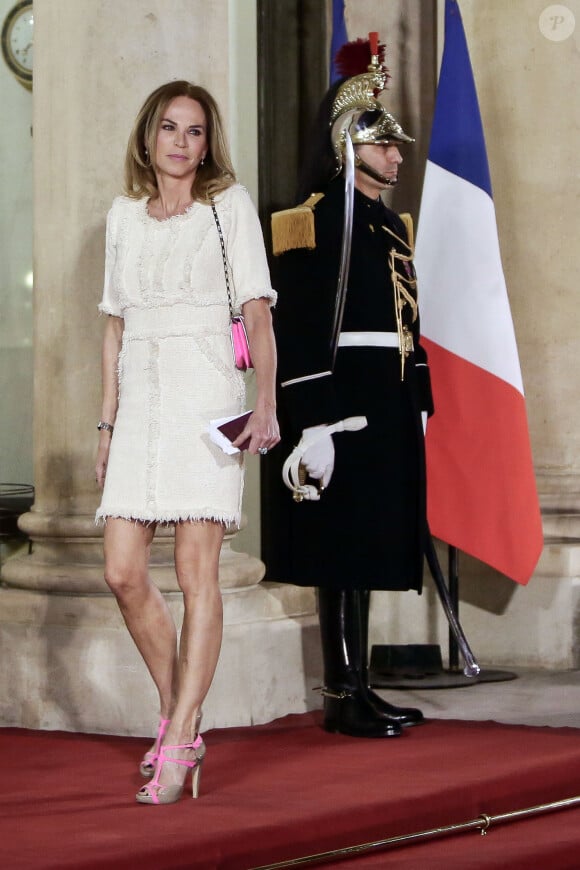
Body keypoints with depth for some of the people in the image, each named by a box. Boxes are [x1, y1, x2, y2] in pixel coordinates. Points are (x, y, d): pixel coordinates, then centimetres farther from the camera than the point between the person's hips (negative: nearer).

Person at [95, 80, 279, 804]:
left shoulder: (229, 204, 4)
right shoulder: (124, 215, 16)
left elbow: (257, 309, -1)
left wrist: (266, 404, -12)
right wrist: (108, 421, 15)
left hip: (205, 392, -4)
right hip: (140, 398, 5)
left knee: (196, 571, -8)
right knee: (123, 574, -2)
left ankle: (178, 744, -8)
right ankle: (177, 718, 15)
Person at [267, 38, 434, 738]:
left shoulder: (390, 226, 18)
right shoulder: (320, 219, -10)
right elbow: (298, 329, -17)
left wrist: (417, 410, 17)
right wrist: (313, 427, -22)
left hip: (389, 416, 9)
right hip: (345, 410, -9)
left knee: (366, 551, 11)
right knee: (344, 552, -5)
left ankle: (358, 688, 16)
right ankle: (342, 698, 0)